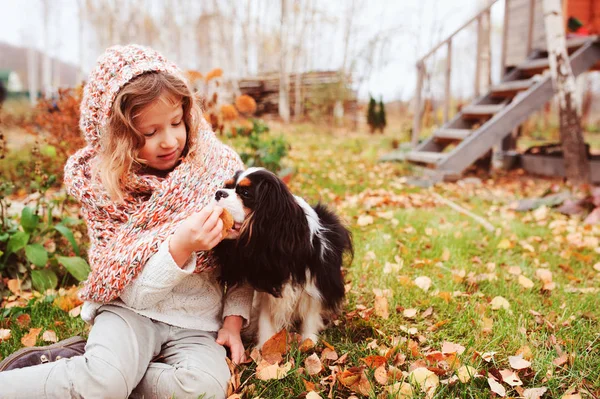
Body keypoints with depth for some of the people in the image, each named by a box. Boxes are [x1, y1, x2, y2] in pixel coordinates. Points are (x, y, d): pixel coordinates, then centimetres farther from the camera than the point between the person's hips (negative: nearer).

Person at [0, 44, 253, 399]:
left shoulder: (219, 167, -6)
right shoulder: (104, 188, -9)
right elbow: (134, 292, -13)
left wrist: (233, 319, -6)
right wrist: (179, 248, -29)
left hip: (198, 322, 3)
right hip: (133, 309, -2)